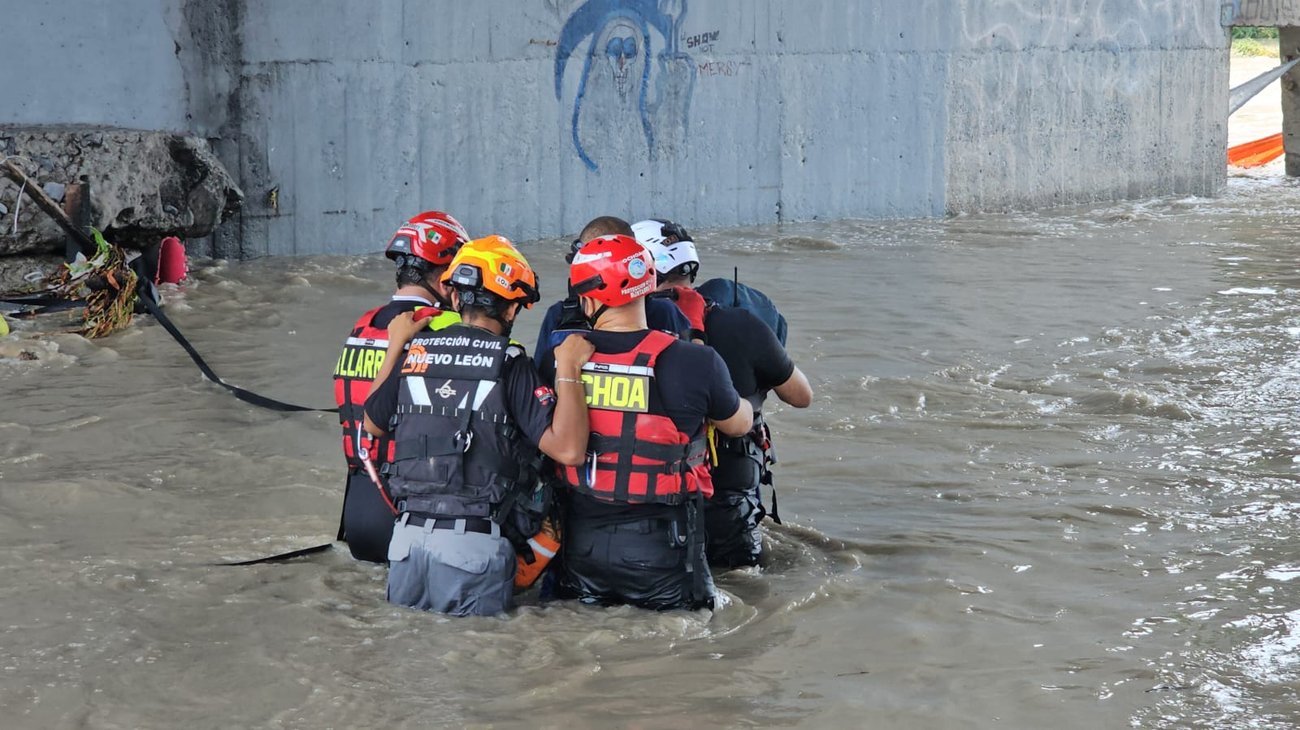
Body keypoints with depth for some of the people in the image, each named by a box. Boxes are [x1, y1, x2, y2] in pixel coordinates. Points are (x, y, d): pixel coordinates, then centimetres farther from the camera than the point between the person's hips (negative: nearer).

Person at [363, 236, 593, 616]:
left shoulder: (415, 353, 6)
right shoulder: (510, 366, -8)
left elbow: (373, 423, 24)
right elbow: (568, 449, -16)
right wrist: (568, 369, -8)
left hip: (408, 534, 5)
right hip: (474, 542, -4)